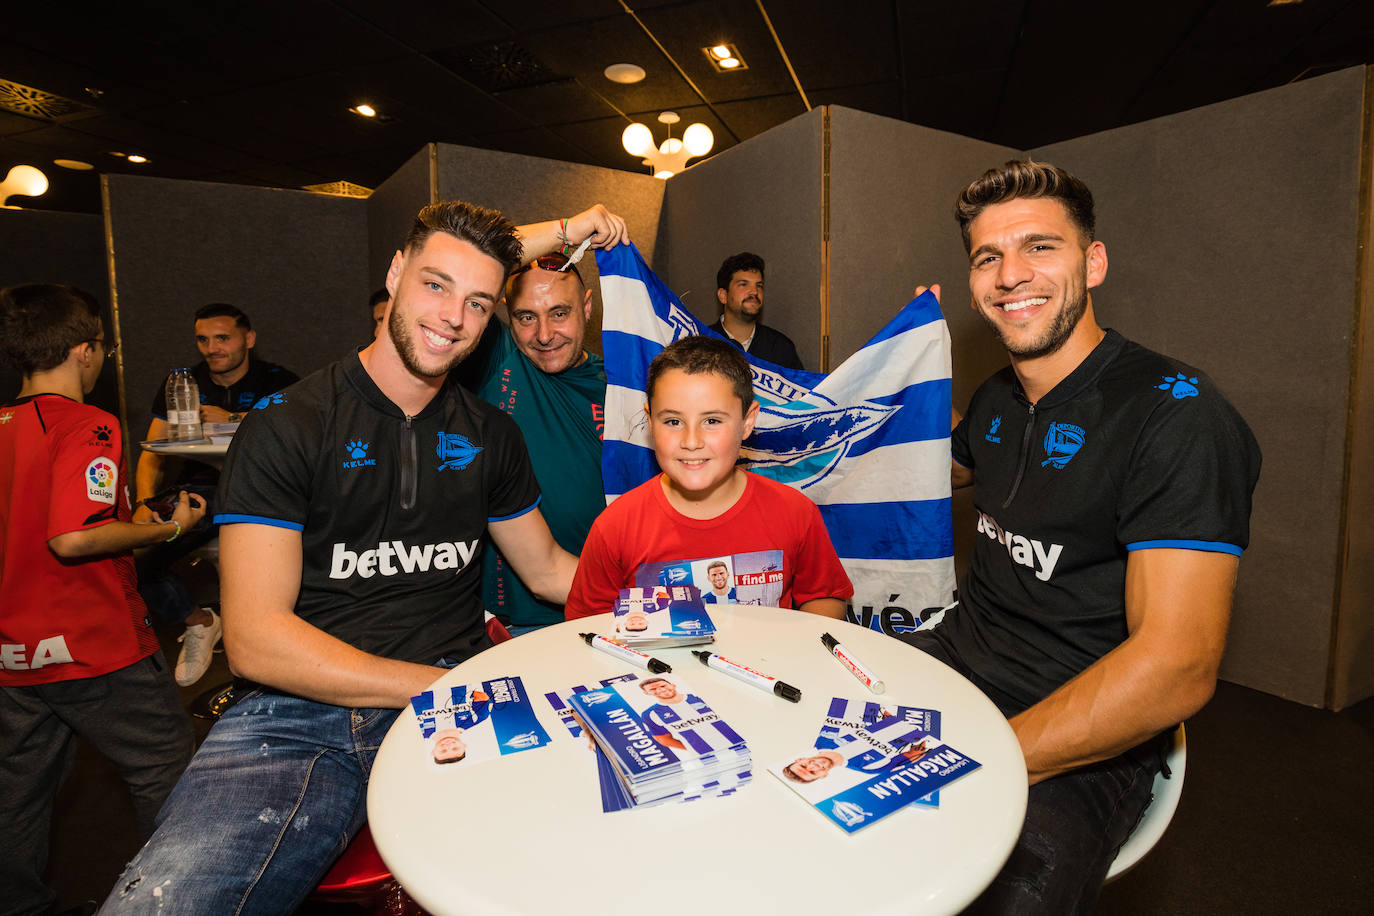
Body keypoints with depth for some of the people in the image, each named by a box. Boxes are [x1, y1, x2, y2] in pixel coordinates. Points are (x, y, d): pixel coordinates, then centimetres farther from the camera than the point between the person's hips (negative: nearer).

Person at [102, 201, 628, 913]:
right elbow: (255, 639, -9)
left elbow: (547, 569, 19)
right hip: (302, 713, -3)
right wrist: (444, 687, -15)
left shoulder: (489, 435, 11)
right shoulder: (285, 427, -1)